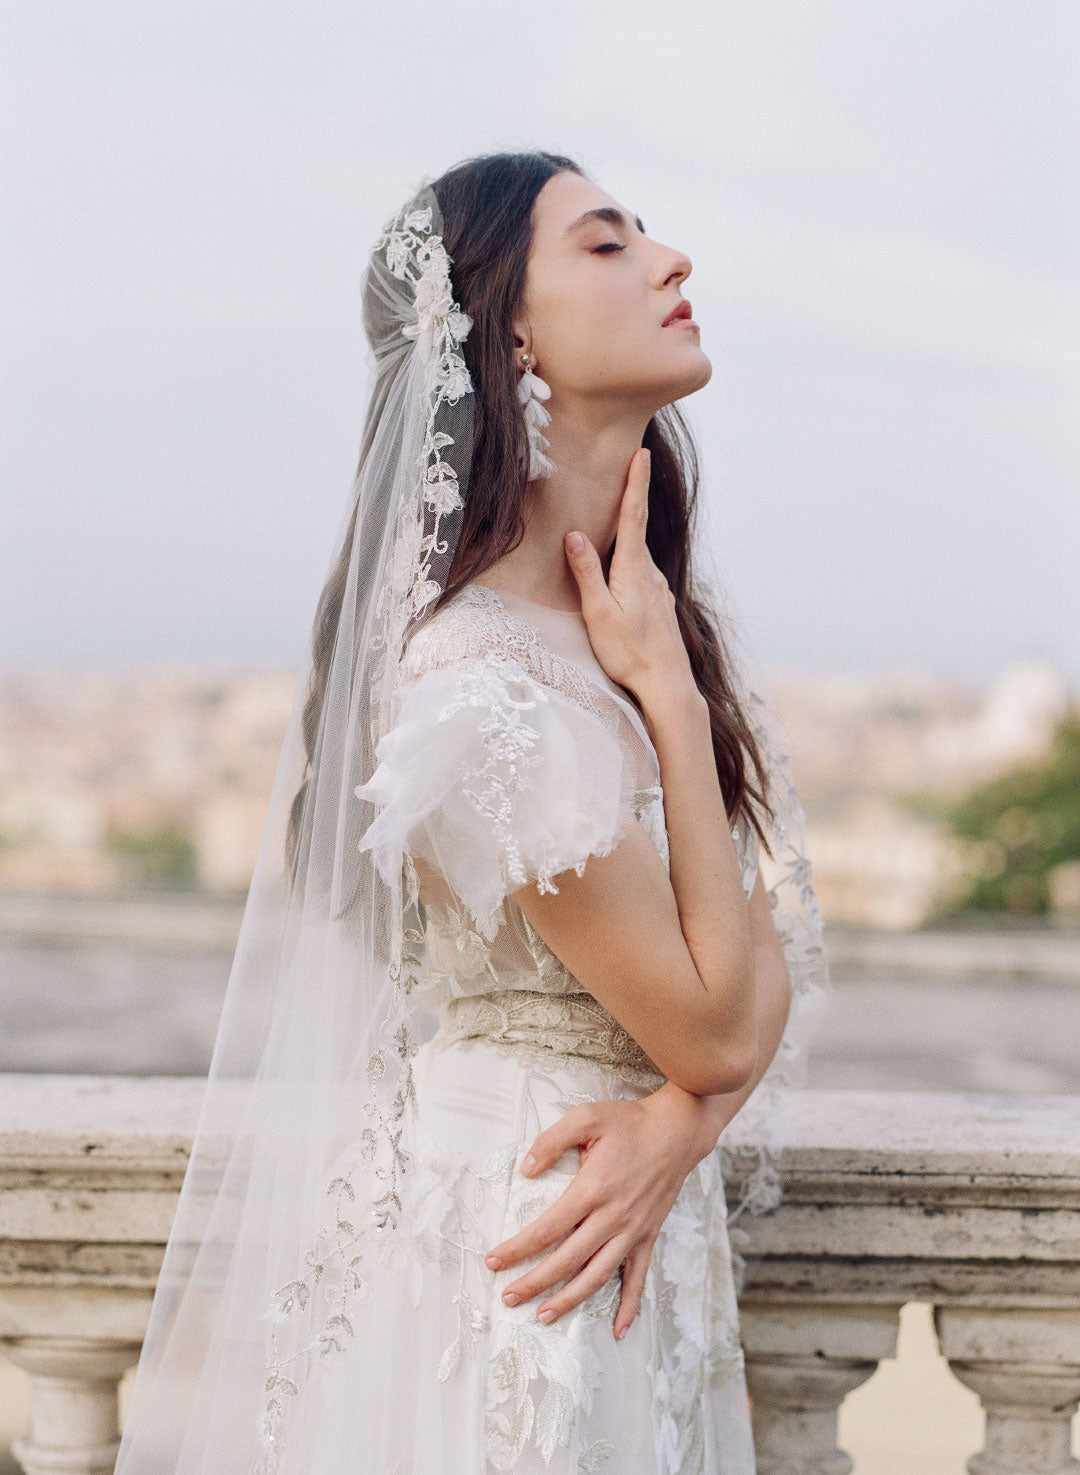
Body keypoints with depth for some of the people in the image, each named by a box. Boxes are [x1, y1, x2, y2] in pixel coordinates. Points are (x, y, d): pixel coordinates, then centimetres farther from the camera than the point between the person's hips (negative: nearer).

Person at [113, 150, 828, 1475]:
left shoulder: (631, 623, 2)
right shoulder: (483, 688, -25)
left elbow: (772, 964, 2)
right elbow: (716, 1030, -19)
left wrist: (680, 1122, -17)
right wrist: (668, 695, -18)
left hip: (630, 1243, 8)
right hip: (503, 1254, -8)